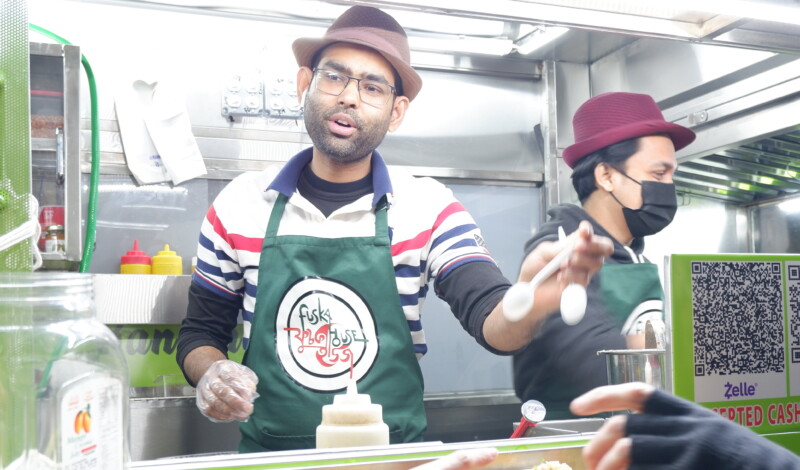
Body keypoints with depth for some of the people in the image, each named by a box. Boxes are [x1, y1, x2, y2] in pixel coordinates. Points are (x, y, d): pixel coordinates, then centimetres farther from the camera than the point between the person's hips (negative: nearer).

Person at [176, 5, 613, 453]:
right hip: (270, 452, 1)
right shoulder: (238, 205, 4)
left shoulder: (429, 208, 0)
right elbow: (200, 333, 13)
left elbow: (493, 323, -12)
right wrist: (211, 374, -8)